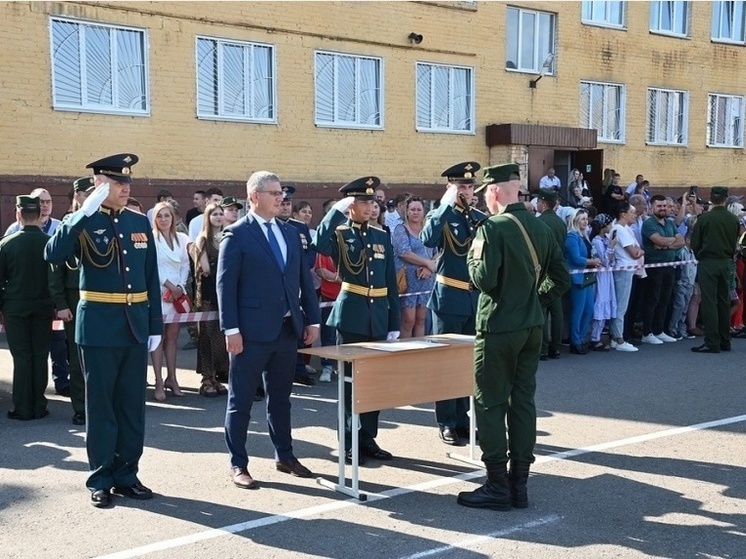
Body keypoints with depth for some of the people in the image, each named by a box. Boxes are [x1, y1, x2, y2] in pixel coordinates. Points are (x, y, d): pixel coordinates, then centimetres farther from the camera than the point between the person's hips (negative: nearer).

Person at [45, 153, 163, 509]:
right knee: (100, 403, 5)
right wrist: (85, 213, -26)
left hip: (135, 326, 4)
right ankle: (101, 479, 16)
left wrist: (156, 325, 6)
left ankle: (127, 475, 22)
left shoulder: (140, 222, 9)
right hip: (98, 327, -4)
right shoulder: (83, 222, -3)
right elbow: (53, 255, -23)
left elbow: (151, 277, 10)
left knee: (133, 403, 10)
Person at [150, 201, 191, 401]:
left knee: (172, 337, 7)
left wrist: (180, 286, -3)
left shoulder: (181, 238, 10)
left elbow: (185, 265, 11)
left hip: (178, 293, 4)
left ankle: (172, 378, 12)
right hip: (158, 292, -4)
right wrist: (169, 286, -10)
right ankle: (159, 382, -2)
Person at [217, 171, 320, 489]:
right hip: (252, 331, -6)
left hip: (288, 329, 6)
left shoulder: (290, 233, 12)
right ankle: (238, 464, 13)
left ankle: (284, 456, 27)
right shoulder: (236, 235, -6)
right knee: (241, 400, 4)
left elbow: (304, 279, 14)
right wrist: (231, 329, -15)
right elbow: (226, 285, -10)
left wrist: (312, 319, 9)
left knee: (280, 397, 16)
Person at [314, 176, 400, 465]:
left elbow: (391, 283, 10)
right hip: (351, 317, -4)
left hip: (379, 318, 5)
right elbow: (320, 245, -28)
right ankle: (348, 443, 12)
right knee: (350, 381, 3)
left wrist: (394, 323, 6)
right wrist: (337, 210, -22)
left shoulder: (382, 236, 11)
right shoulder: (339, 234, -2)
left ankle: (368, 438, 22)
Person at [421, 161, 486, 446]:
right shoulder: (439, 217, -4)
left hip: (477, 298, 5)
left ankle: (462, 419, 22)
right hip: (449, 298, -5)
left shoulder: (483, 219, 10)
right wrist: (448, 204, -23)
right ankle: (446, 423, 10)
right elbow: (428, 239, -27)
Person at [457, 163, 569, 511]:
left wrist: (473, 257, -3)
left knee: (490, 404, 2)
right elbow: (560, 279, 11)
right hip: (532, 327, 7)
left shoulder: (493, 228, -15)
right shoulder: (540, 228, 7)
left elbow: (484, 280, -21)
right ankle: (519, 485, 17)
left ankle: (497, 487, 5)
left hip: (498, 328, -7)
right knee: (523, 401, 11)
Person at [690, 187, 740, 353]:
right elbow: (735, 242, 8)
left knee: (709, 303, -4)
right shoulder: (733, 219, 1)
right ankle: (725, 342, 17)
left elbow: (694, 243, -7)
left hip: (707, 263, -4)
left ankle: (712, 343, -7)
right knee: (724, 302, 12)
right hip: (726, 262, 4)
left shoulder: (704, 218, -11)